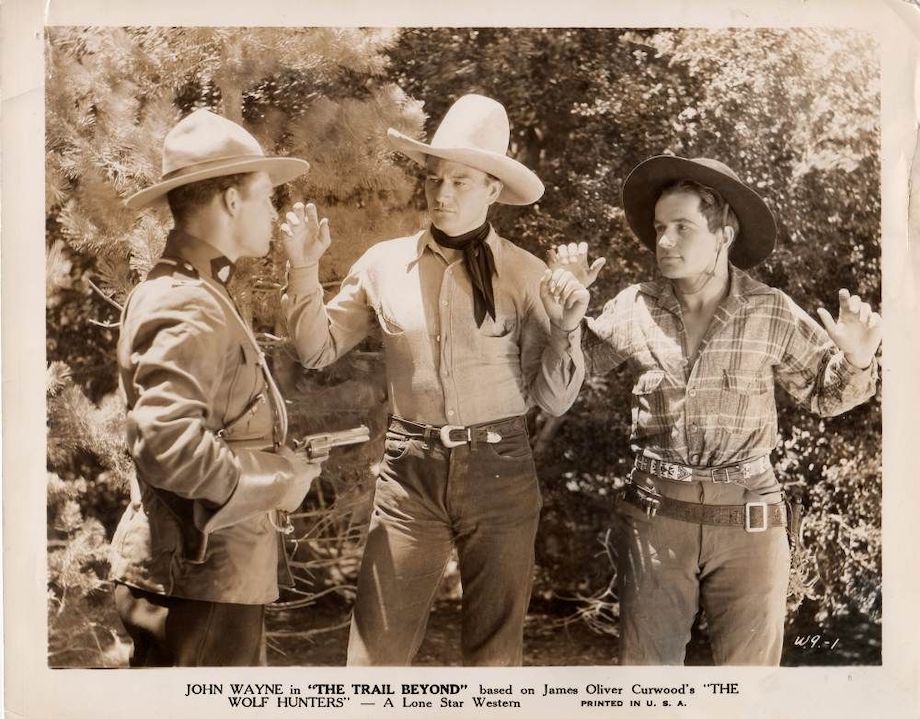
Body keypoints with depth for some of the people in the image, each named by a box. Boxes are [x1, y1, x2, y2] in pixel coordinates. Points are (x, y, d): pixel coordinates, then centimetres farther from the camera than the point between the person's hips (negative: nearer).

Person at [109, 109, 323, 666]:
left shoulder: (199, 296, 15)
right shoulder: (188, 308, -18)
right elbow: (167, 443, -29)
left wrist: (281, 463, 10)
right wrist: (278, 481, -17)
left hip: (215, 573, 10)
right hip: (201, 580, -10)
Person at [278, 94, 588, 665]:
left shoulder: (527, 275, -3)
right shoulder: (386, 263, 3)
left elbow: (553, 400, -1)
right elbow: (319, 350, 9)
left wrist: (567, 328, -17)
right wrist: (304, 268, -2)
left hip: (499, 473, -1)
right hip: (410, 472, 1)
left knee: (496, 653, 12)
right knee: (376, 653, 2)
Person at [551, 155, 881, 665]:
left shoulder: (772, 312, -4)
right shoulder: (634, 308, -2)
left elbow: (825, 395, 7)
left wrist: (858, 361, -13)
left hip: (748, 516, -1)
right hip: (654, 511, 1)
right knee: (645, 663, 14)